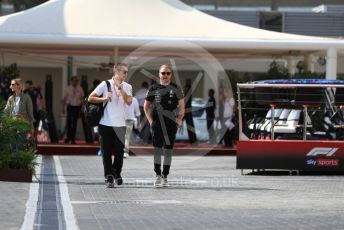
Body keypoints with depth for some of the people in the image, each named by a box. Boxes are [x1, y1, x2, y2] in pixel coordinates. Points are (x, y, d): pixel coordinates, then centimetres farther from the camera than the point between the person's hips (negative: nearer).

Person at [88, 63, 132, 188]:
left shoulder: (127, 87, 7)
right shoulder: (105, 84, 0)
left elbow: (129, 101, -11)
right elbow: (90, 98, 0)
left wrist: (120, 88, -12)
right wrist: (104, 99, -12)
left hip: (120, 124, 2)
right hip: (105, 123, -2)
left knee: (119, 151, 1)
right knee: (106, 152, 0)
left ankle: (117, 173, 22)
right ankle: (109, 177, 7)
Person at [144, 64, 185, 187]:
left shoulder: (176, 89, 4)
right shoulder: (154, 88, 6)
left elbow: (181, 107, 7)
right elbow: (146, 106, 14)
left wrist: (179, 120, -4)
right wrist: (150, 120, 4)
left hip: (171, 124, 0)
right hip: (157, 124, 0)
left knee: (168, 150, 3)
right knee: (157, 149, -3)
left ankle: (165, 176, 9)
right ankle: (158, 175, 3)